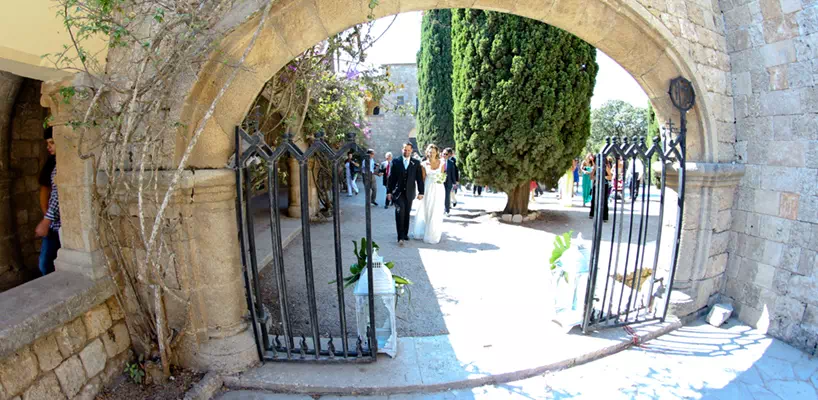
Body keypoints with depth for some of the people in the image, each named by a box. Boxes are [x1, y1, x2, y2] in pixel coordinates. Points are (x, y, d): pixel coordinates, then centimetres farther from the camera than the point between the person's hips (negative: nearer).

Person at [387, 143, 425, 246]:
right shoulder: (395, 161, 3)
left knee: (407, 214, 9)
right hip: (398, 192, -2)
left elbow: (419, 178, 5)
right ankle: (400, 236, -15)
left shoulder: (416, 163, 5)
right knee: (400, 211, -16)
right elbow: (391, 177, 3)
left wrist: (420, 192, 0)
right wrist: (389, 191, 0)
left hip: (409, 193, 2)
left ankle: (405, 233, 24)